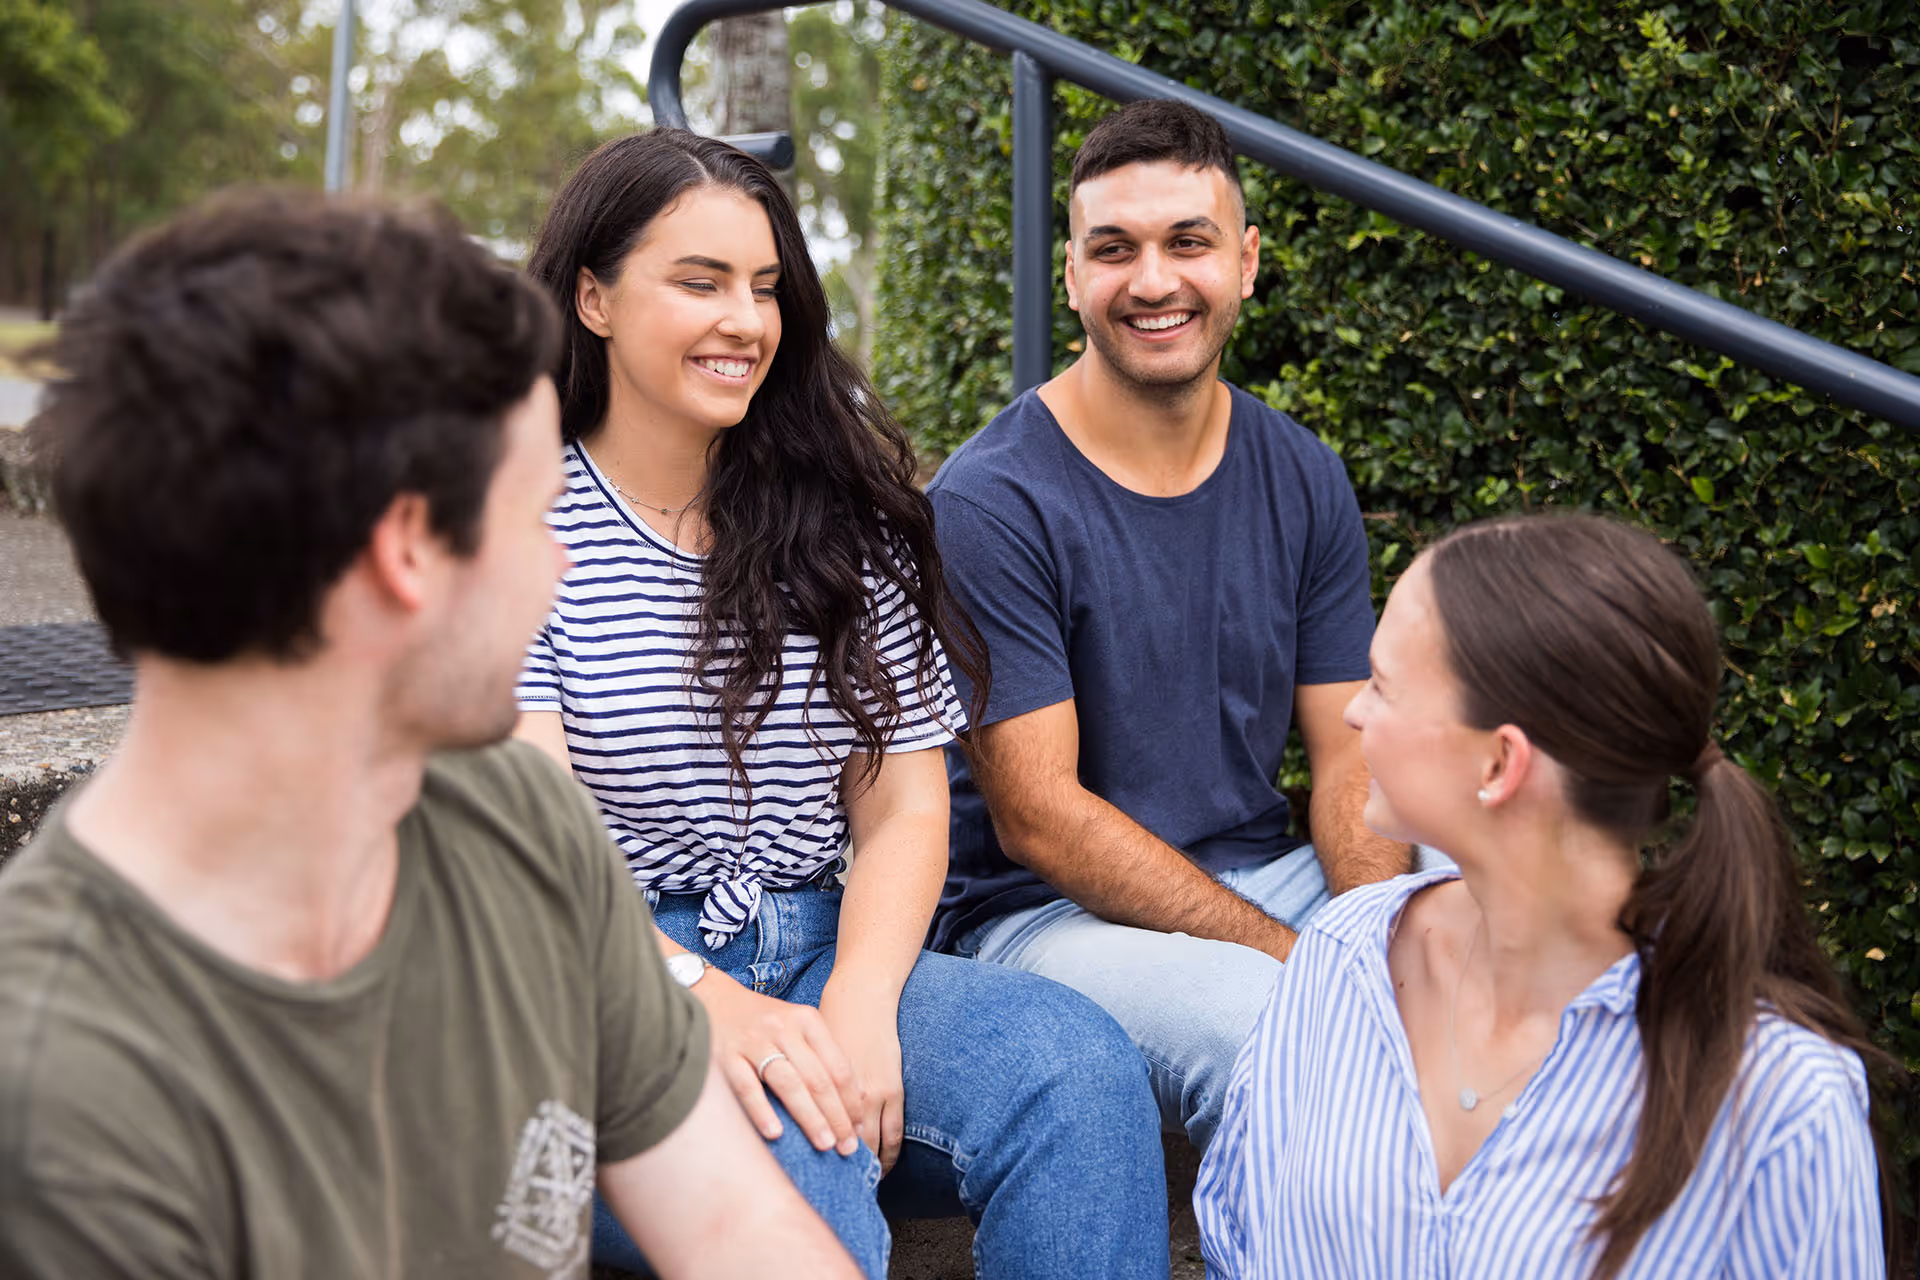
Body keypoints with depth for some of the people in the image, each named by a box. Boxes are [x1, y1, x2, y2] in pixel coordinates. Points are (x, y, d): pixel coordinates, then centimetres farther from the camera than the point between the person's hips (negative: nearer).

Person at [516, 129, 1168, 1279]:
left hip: (827, 963, 4)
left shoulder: (847, 523, 12)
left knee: (1080, 1064, -25)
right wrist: (706, 1001, -27)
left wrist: (860, 1002, -14)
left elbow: (904, 808, 7)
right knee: (793, 1146, -36)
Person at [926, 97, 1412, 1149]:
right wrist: (1300, 960, -22)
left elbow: (1351, 760, 4)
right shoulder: (988, 501, -13)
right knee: (1252, 1025, -36)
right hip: (1046, 909, -5)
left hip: (1266, 869, 6)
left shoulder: (1302, 481, 5)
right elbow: (1037, 818, -16)